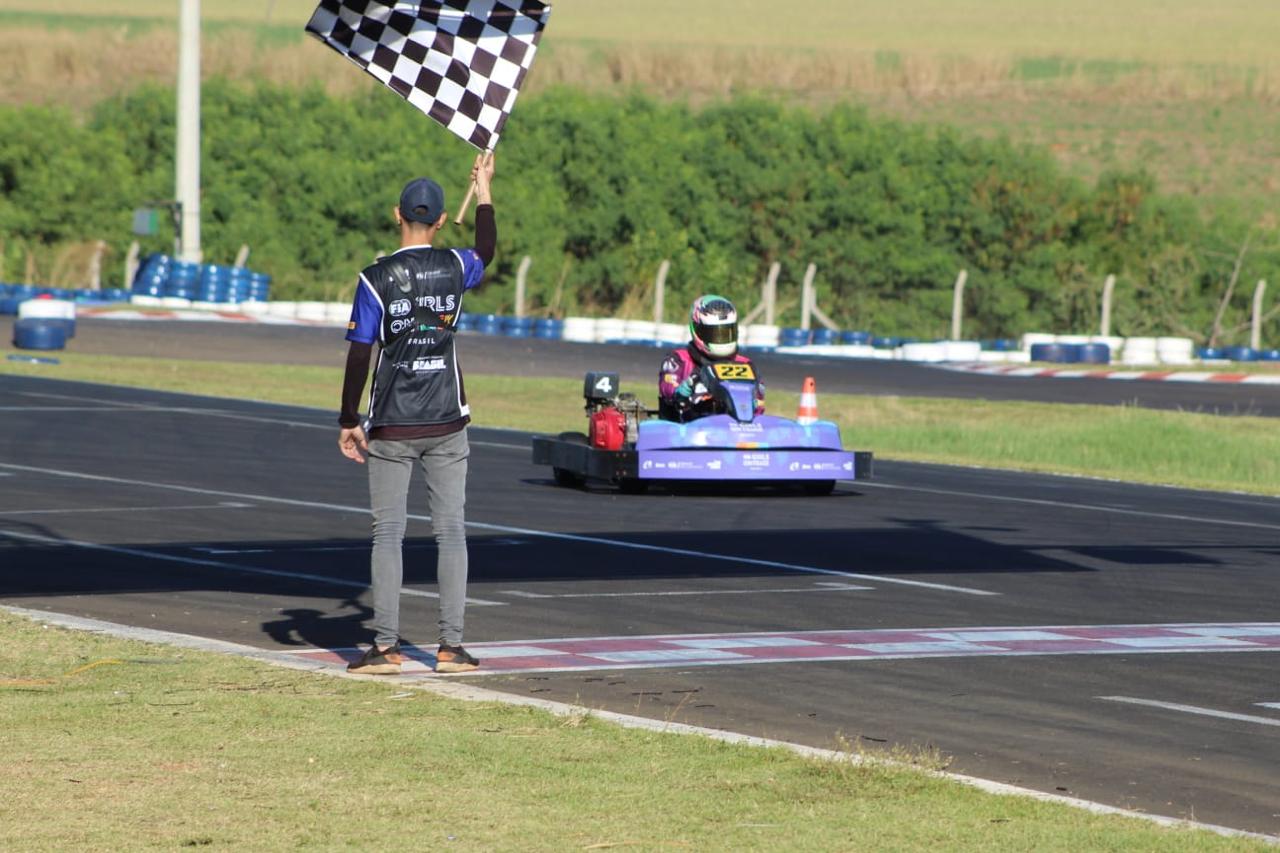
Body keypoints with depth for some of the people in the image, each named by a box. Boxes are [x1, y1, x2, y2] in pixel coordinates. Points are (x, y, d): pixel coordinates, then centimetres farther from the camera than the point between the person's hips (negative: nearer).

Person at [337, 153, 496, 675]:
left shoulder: (376, 279, -9)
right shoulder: (454, 268, 0)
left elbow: (359, 356, -8)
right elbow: (486, 250, 25)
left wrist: (348, 422, 0)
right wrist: (484, 190, 37)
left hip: (391, 427, -2)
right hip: (446, 424, 2)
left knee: (388, 533, 1)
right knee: (450, 531, 4)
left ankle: (386, 647, -3)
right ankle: (452, 646, 2)